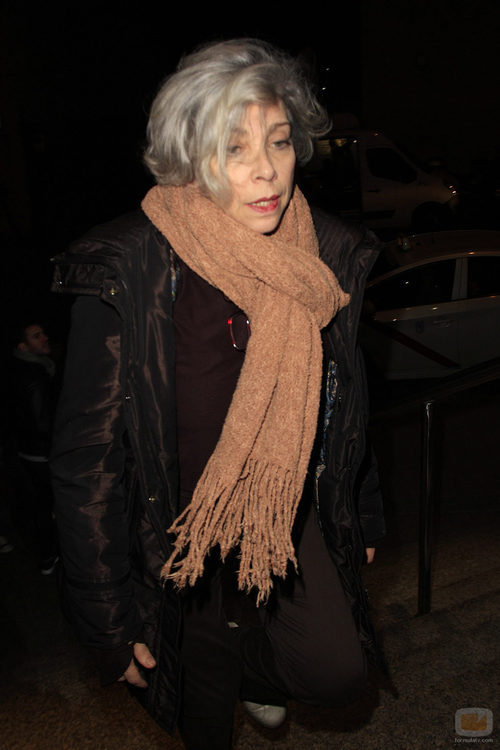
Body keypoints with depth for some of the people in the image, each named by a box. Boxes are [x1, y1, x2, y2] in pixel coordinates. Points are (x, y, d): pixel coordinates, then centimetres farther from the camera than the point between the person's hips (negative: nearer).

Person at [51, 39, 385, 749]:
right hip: (181, 539, -3)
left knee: (339, 672, 3)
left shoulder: (329, 256, -10)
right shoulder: (125, 274, -25)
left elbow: (340, 405, 4)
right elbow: (86, 458, -18)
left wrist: (361, 517, 13)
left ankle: (252, 665, 37)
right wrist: (109, 621, -12)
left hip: (288, 516, 4)